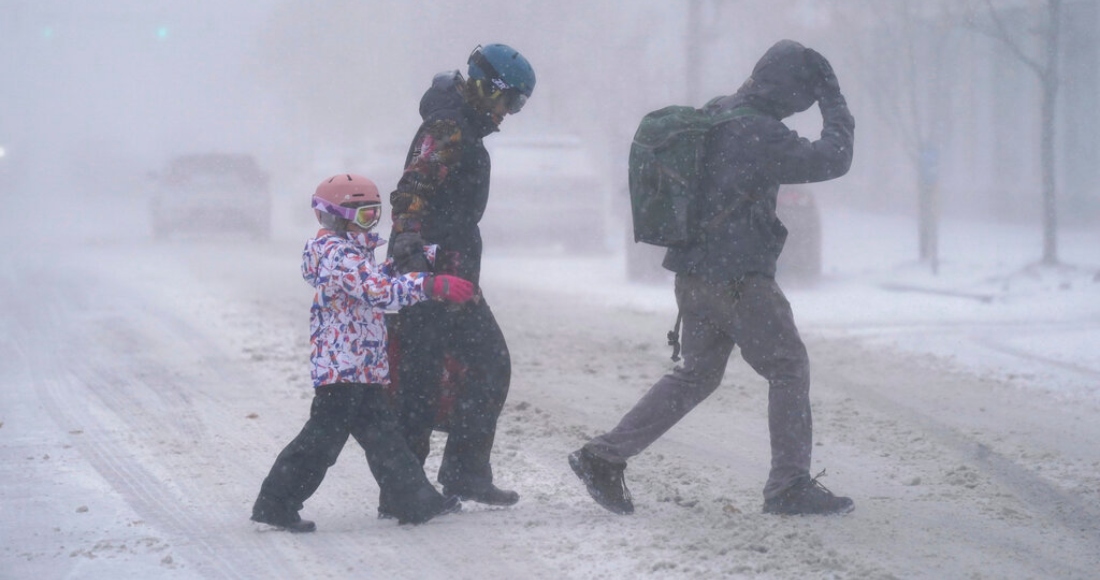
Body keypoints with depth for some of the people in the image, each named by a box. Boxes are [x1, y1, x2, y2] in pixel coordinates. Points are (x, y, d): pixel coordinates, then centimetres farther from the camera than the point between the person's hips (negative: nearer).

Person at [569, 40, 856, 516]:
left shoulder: (715, 115, 9)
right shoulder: (759, 133, -19)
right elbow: (831, 161, -18)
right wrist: (835, 106, -7)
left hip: (694, 274, 9)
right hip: (738, 278, -9)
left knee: (696, 374, 18)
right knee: (788, 368, 4)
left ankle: (604, 456, 14)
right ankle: (790, 486, 5)